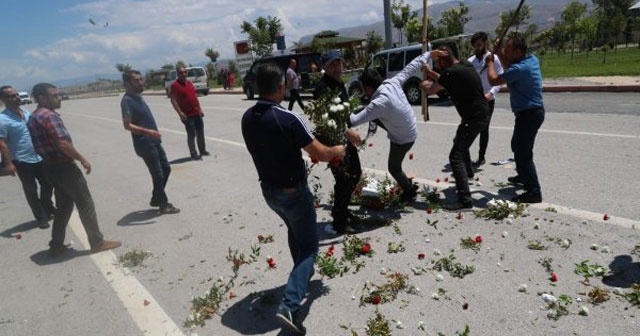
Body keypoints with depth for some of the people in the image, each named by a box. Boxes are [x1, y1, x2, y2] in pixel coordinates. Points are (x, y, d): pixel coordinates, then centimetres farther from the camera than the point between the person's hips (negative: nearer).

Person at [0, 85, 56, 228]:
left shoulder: (26, 112, 8)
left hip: (39, 158, 6)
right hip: (22, 161, -6)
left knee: (47, 184, 16)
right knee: (31, 191, 6)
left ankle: (47, 208, 38)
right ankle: (41, 218, 18)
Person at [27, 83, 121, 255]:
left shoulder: (33, 118, 14)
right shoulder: (50, 116, -18)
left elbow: (41, 146, 18)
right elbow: (63, 144, -24)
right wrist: (83, 160, -16)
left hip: (49, 166, 10)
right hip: (63, 166, -10)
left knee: (64, 205, 18)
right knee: (85, 204, -1)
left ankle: (57, 245, 22)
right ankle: (97, 242, 6)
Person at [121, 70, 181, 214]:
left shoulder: (138, 96, 12)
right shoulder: (127, 101, -16)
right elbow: (127, 125, -23)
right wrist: (147, 131, -34)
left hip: (153, 141, 10)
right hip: (144, 144, -9)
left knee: (166, 168, 15)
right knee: (158, 174, -2)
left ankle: (156, 199, 27)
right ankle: (164, 204, 11)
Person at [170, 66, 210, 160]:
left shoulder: (189, 82, 13)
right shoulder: (175, 85, -10)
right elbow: (173, 100, -14)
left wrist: (200, 108, 16)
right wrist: (180, 112, -21)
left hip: (197, 113, 7)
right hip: (187, 115, -7)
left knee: (200, 133, 14)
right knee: (191, 135, -2)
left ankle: (202, 150, 28)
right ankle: (193, 154, 7)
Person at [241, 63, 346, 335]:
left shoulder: (247, 118, -3)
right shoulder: (287, 119, -25)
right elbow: (320, 154, -20)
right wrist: (337, 151, 1)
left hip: (268, 190, 7)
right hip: (293, 192, -7)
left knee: (294, 230, 31)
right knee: (309, 245, 6)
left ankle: (303, 273, 49)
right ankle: (289, 305, -5)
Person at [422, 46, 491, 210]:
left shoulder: (451, 72, -20)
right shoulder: (464, 65, 6)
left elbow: (431, 91, -3)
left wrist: (425, 85, 18)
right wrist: (430, 72, 25)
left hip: (474, 118, -10)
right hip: (480, 114, 10)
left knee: (456, 156, -12)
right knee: (460, 142, 32)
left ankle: (465, 200, -16)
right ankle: (467, 172, 56)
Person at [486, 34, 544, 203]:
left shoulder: (520, 68, -25)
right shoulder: (532, 59, 4)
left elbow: (494, 80, -18)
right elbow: (509, 67, 22)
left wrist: (490, 61, -2)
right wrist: (499, 53, 10)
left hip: (529, 114, -10)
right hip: (532, 111, 10)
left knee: (523, 153, -8)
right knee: (518, 145, 26)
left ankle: (534, 192, -5)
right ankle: (524, 176, 45)